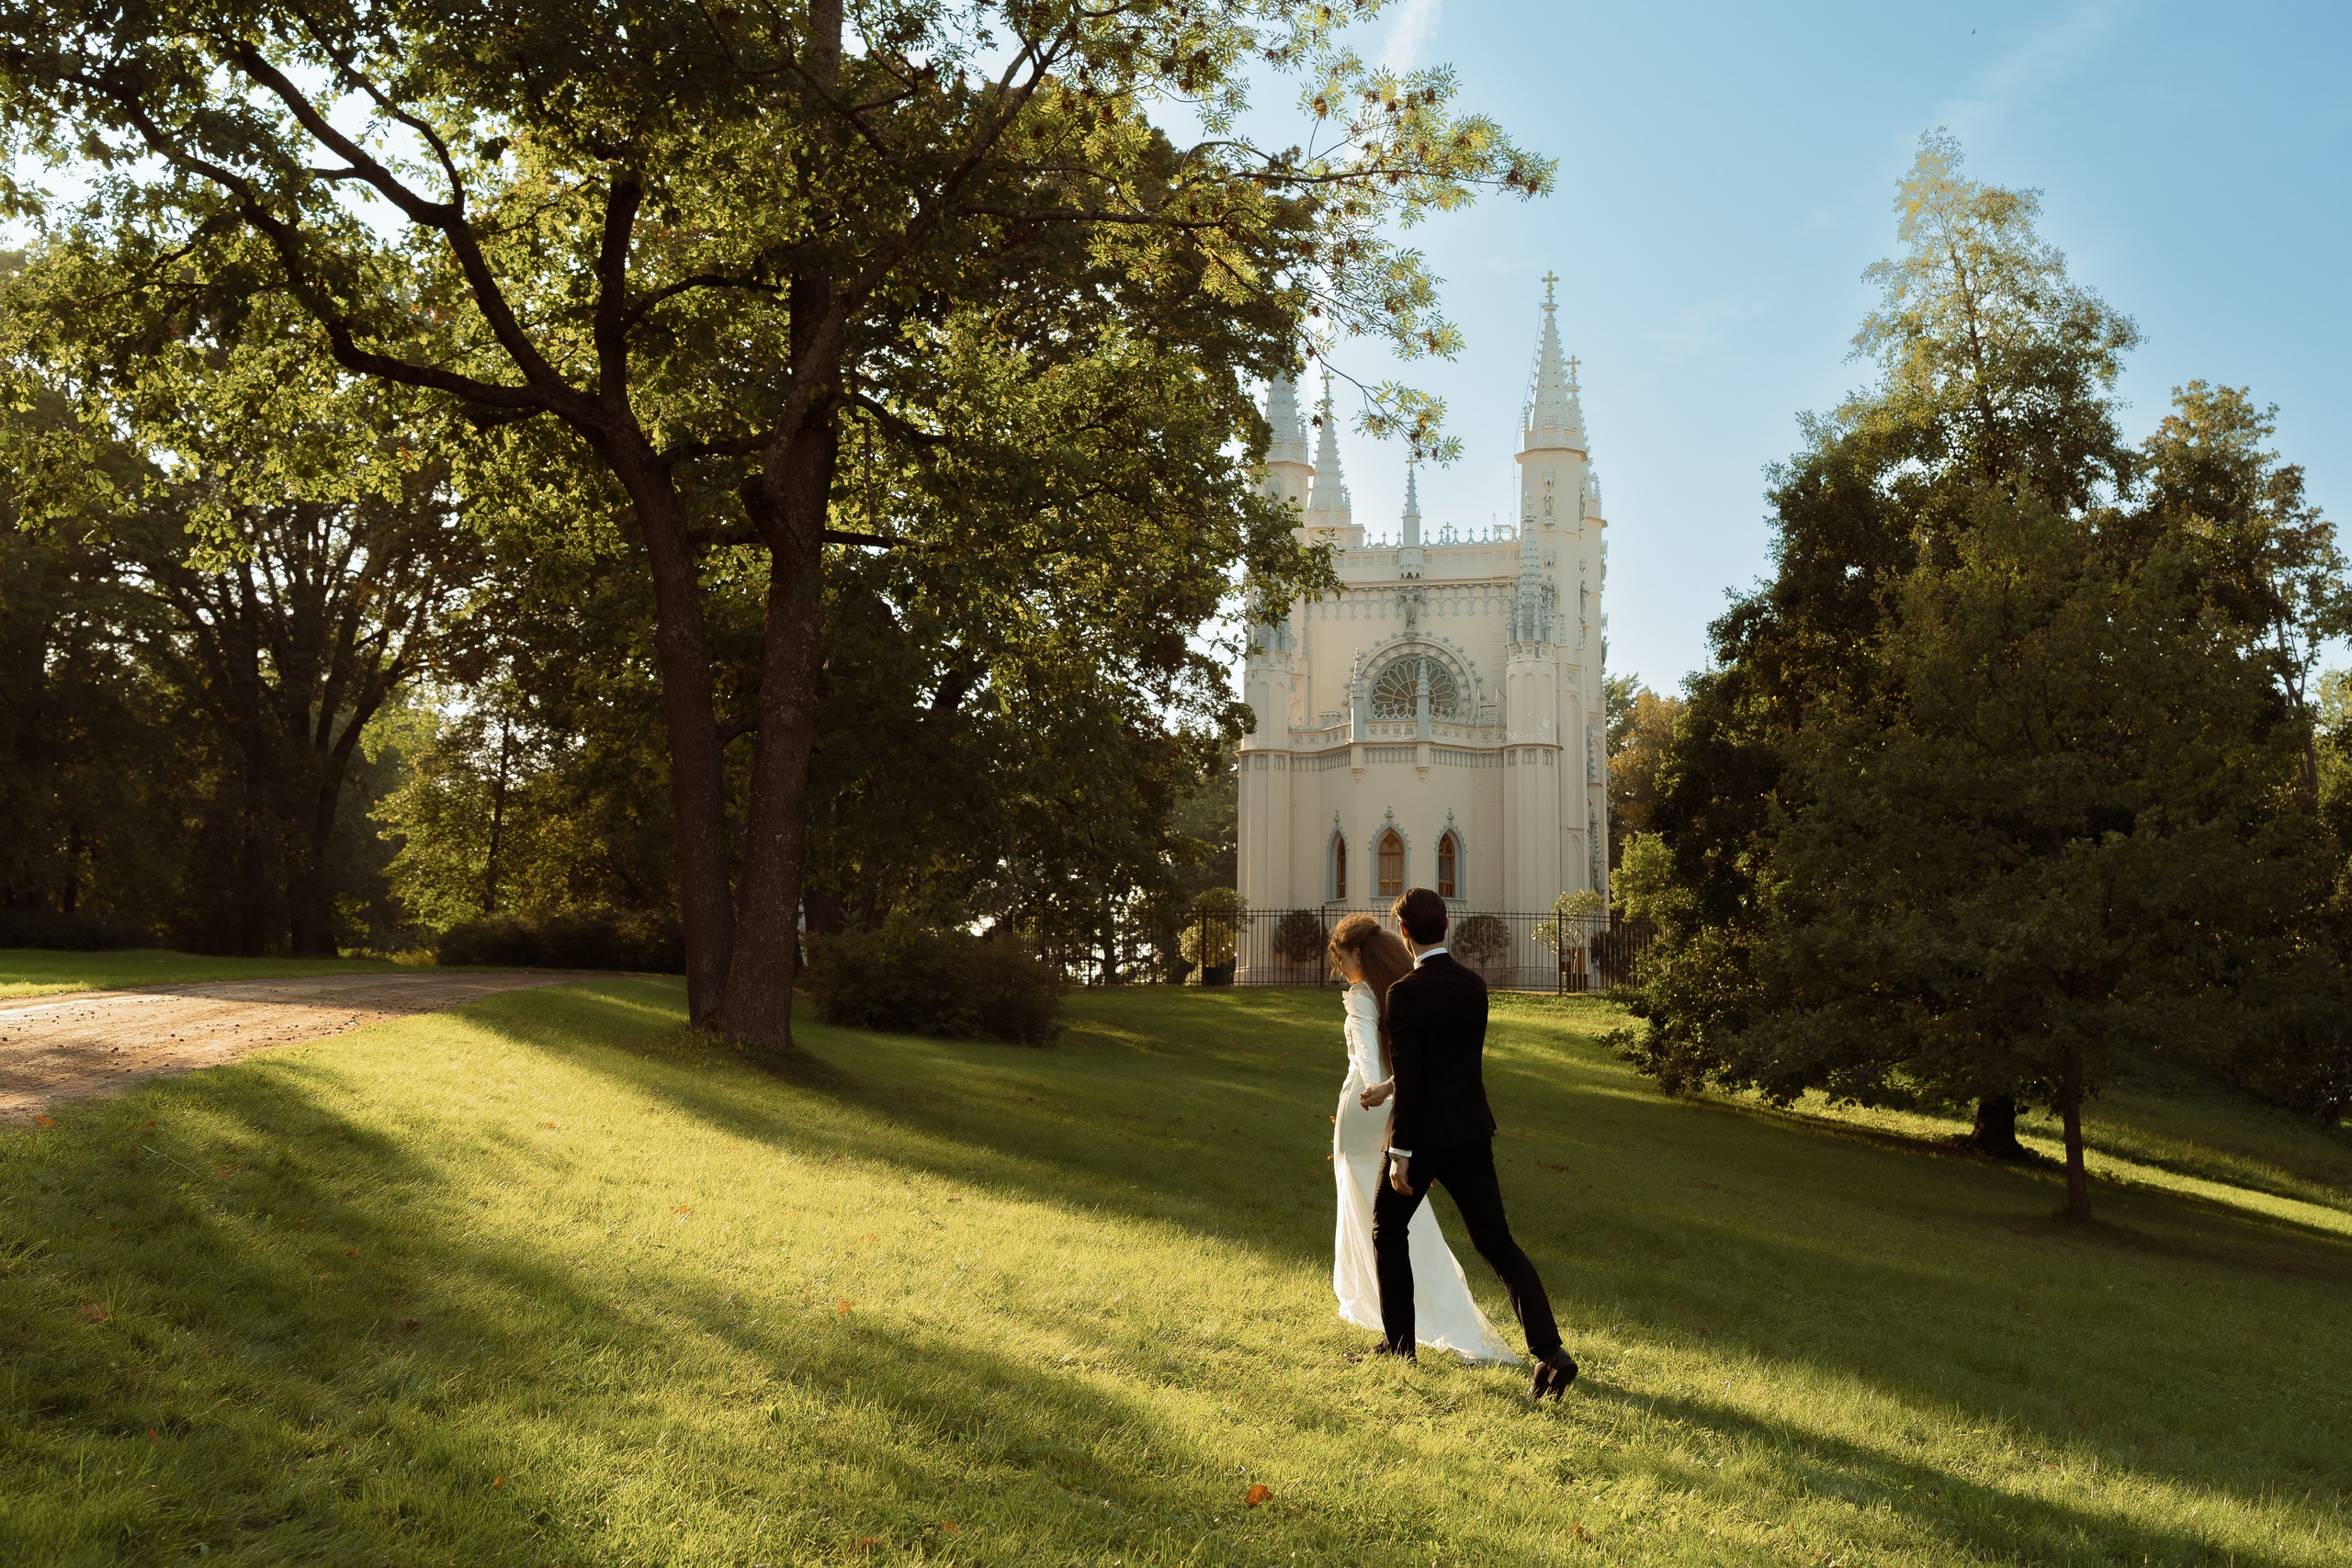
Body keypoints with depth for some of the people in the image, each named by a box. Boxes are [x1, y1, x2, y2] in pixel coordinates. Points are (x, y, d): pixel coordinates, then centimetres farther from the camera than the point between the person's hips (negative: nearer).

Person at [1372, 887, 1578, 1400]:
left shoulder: (1405, 993, -15)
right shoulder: (1475, 987, 6)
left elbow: (1408, 1076, -18)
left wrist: (1400, 1152, -13)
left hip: (1425, 1136, -5)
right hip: (1472, 1133, 5)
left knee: (1388, 1231, 18)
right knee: (1497, 1243, 4)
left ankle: (1399, 1344, 23)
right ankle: (1549, 1352, -8)